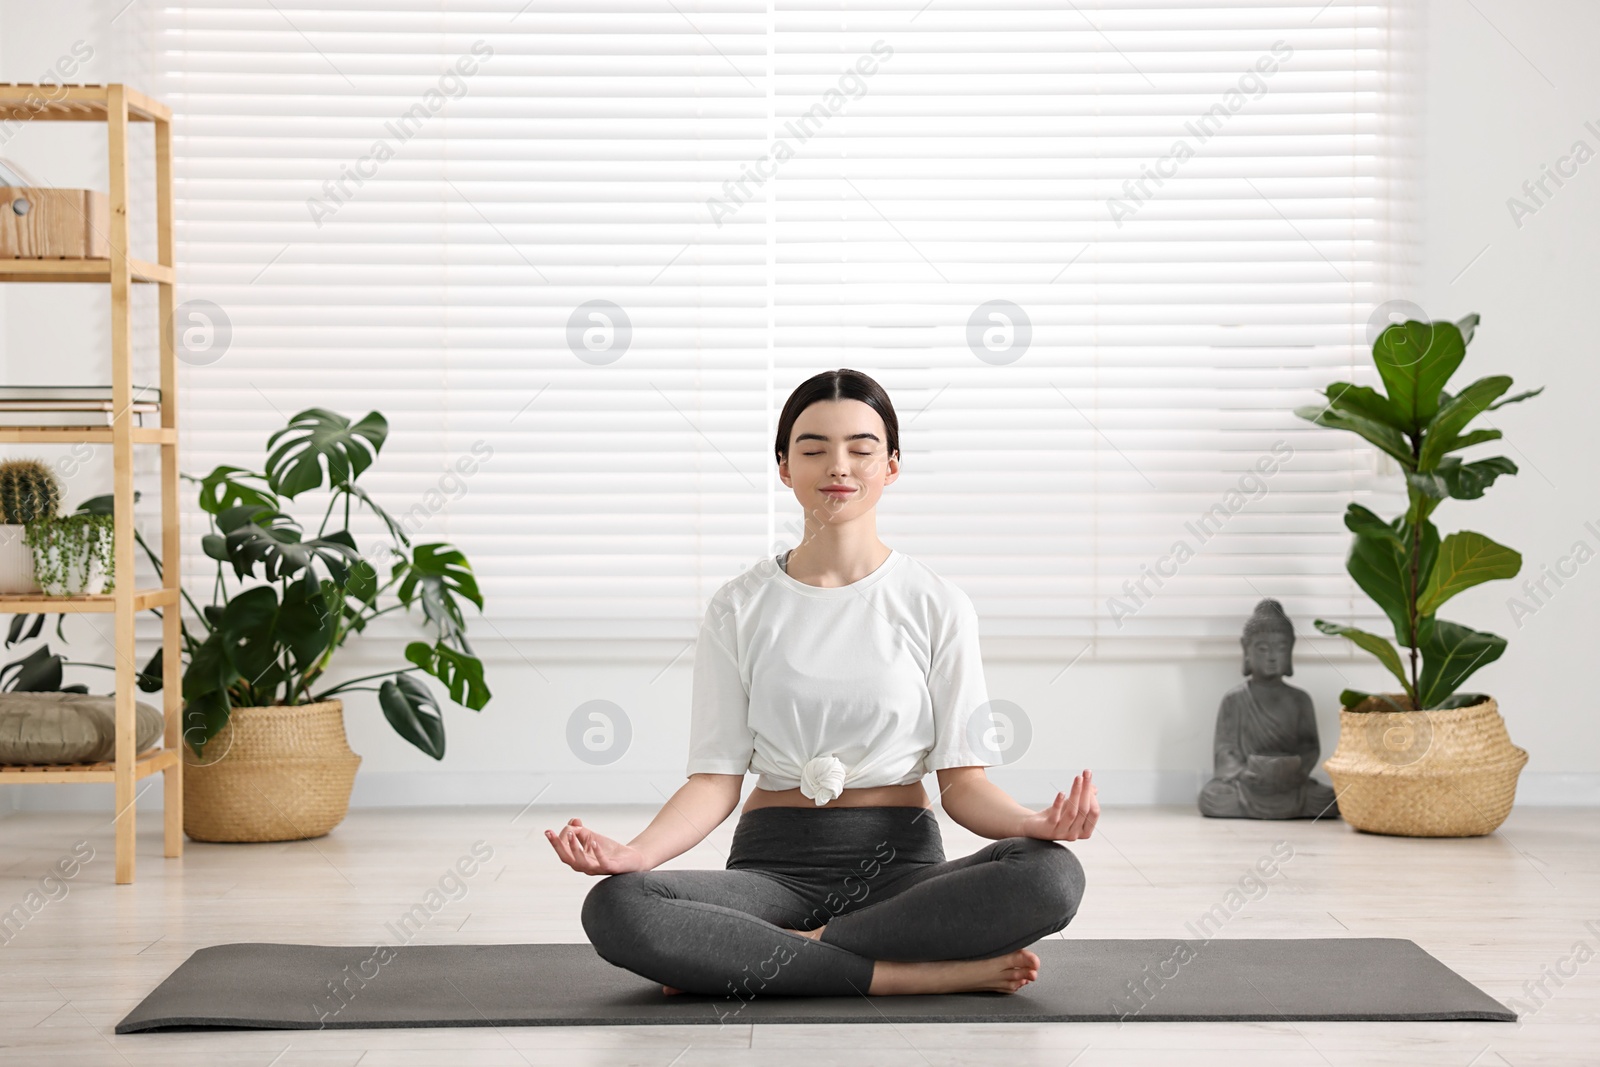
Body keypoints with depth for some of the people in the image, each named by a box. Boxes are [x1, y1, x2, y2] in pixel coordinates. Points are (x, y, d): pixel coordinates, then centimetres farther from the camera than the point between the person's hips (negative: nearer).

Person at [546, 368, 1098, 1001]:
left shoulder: (937, 606, 5)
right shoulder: (740, 609, 6)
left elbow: (961, 778, 0)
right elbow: (715, 778, 2)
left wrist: (1037, 823, -22)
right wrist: (634, 852, -18)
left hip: (900, 864, 0)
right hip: (773, 864, 0)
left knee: (1051, 876, -32)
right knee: (613, 908, -32)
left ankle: (757, 957, -24)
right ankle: (920, 975, -29)